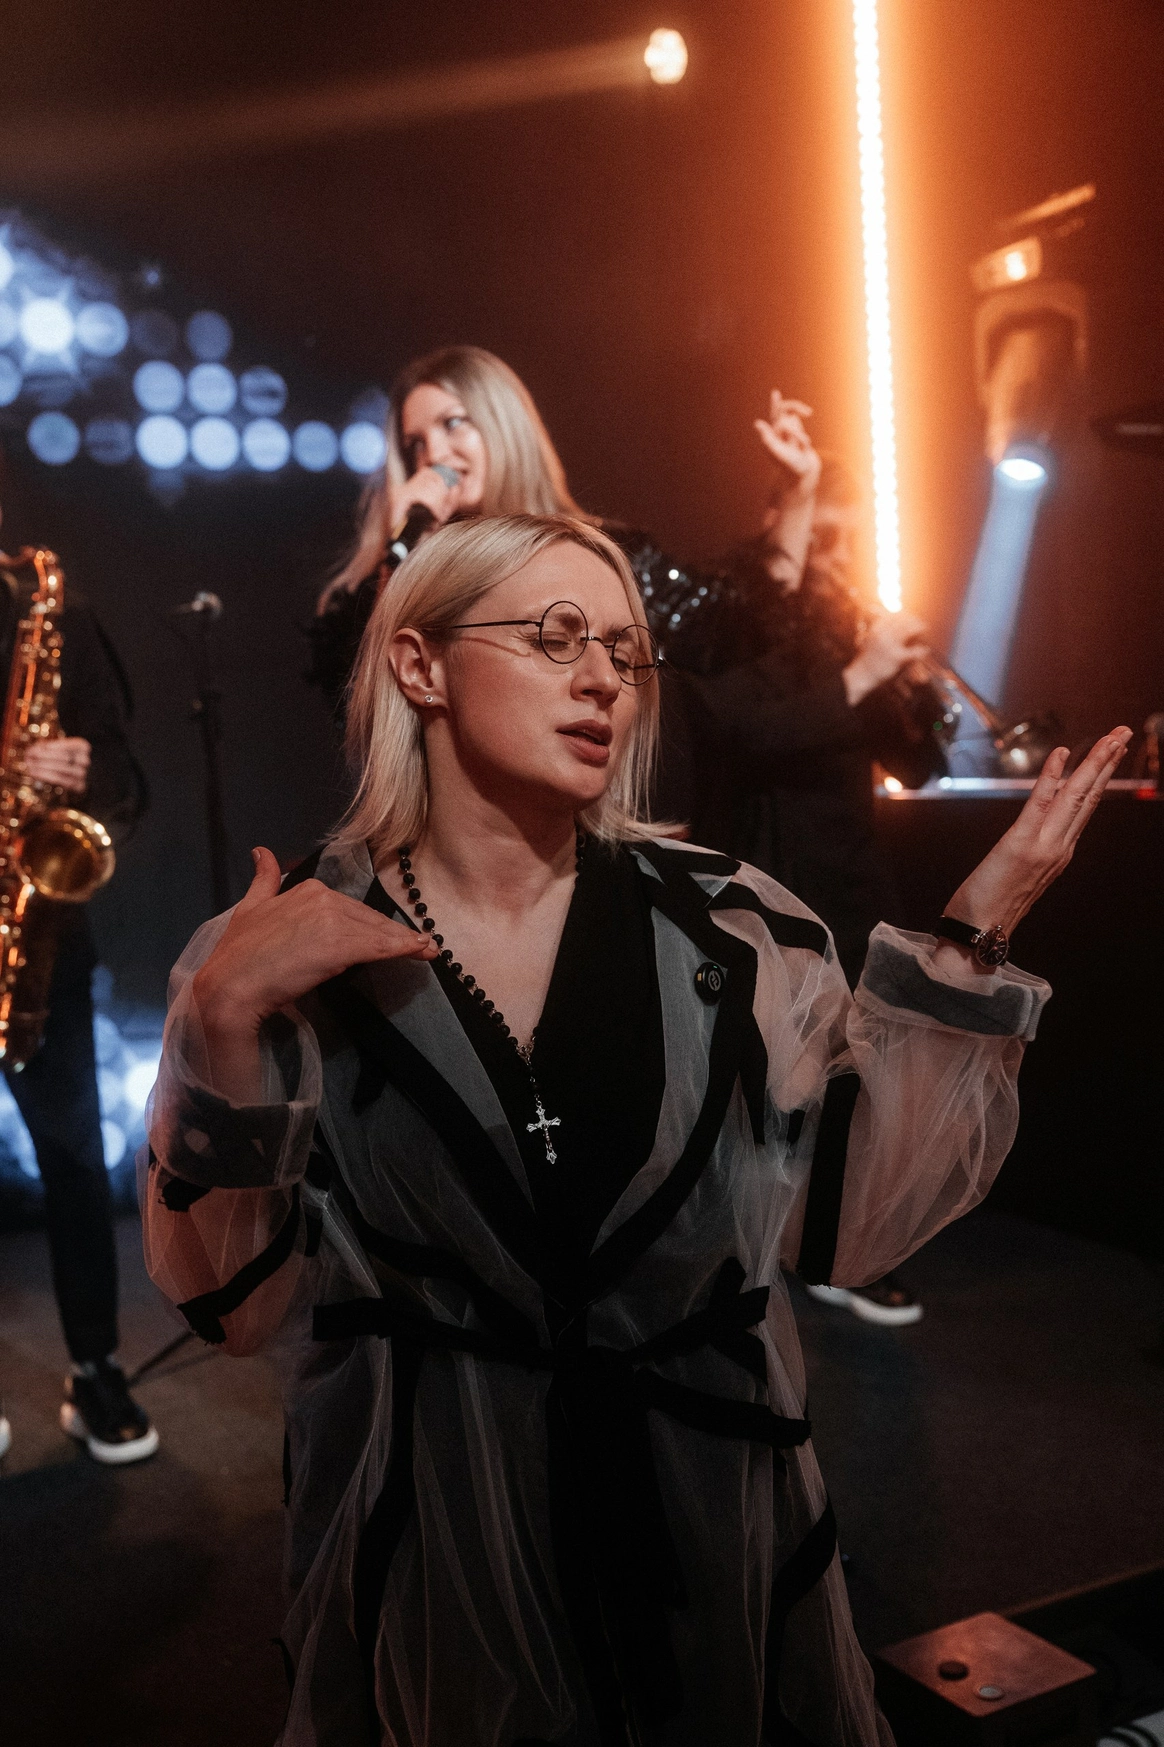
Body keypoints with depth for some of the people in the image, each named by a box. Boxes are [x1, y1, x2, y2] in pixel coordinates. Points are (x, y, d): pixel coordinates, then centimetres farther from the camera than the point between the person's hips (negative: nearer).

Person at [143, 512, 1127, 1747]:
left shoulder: (725, 927, -6)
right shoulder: (282, 959, -9)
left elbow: (856, 1218, -9)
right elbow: (241, 1304, -11)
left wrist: (967, 940, -14)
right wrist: (223, 1025, -24)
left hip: (714, 1527, 2)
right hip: (433, 1561, -1)